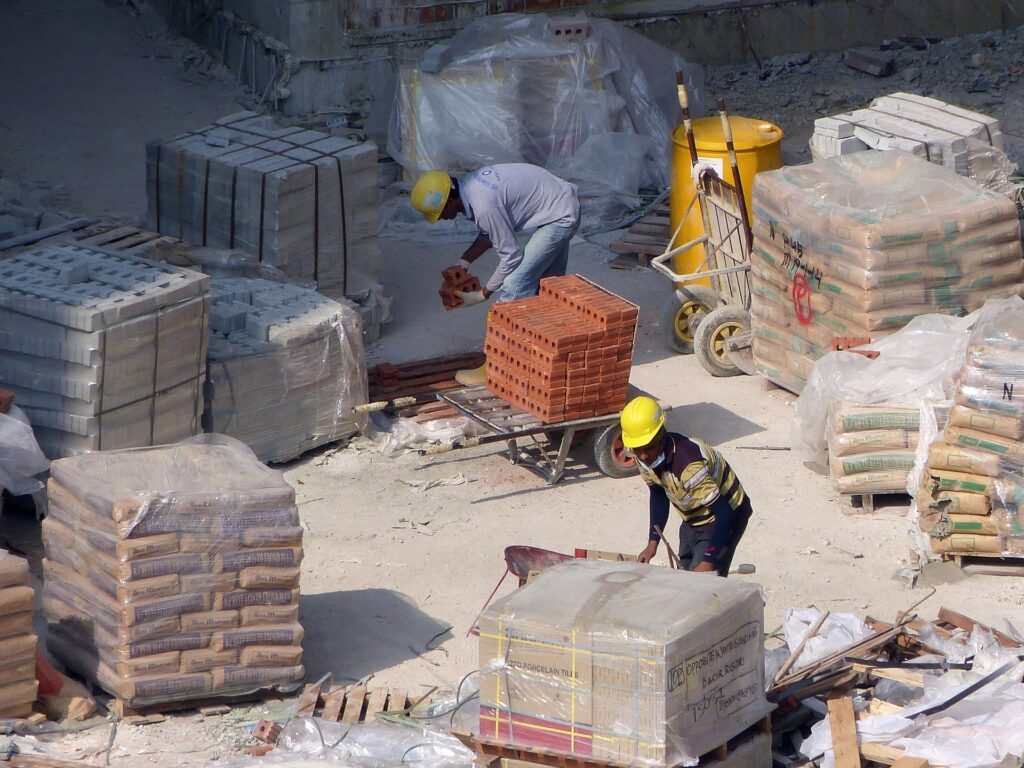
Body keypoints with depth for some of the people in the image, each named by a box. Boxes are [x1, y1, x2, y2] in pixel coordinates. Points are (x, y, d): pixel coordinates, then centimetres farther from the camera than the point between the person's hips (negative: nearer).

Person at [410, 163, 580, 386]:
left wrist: (484, 294, -8)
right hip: (565, 202, 10)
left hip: (561, 217, -10)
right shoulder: (469, 186, -1)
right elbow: (489, 233, 15)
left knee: (514, 287, -9)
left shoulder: (484, 207, -28)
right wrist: (462, 263, 7)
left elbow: (511, 256, -18)